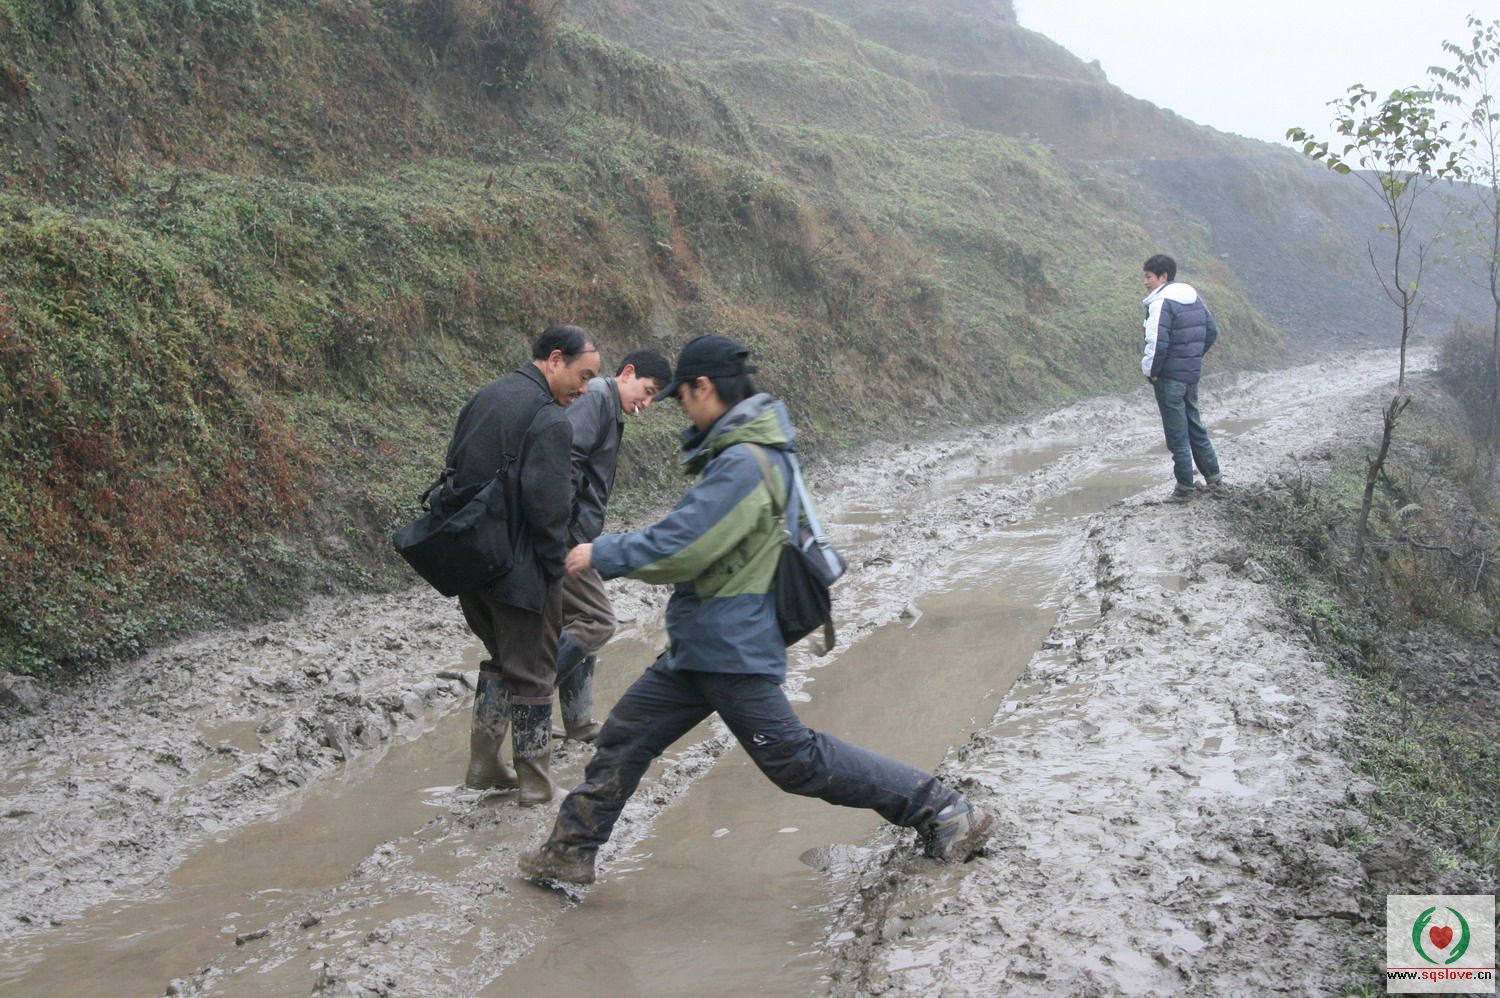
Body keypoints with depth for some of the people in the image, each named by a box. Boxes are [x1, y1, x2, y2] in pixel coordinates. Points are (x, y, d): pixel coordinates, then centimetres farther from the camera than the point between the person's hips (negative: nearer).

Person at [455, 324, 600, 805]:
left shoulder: (485, 397, 9)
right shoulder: (549, 420, -18)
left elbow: (454, 474, 14)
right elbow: (547, 508, -23)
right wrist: (555, 567, -10)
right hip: (520, 572, -8)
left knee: (500, 660, 24)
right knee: (532, 673, 6)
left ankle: (483, 765, 26)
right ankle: (535, 783, 16)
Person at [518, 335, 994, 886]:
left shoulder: (743, 463, -23)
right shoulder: (734, 450, 9)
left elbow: (679, 548, -23)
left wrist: (602, 555, -11)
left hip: (733, 649, -10)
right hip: (698, 645, 10)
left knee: (794, 757, -3)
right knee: (624, 736, 13)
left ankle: (938, 807, 7)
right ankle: (570, 851, 26)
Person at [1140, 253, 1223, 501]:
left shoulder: (1162, 302, -17)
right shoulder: (1193, 297, 10)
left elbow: (1158, 343, -25)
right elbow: (1212, 331, 16)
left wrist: (1149, 371, -11)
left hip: (1170, 376, -8)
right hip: (1193, 373, 8)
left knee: (1177, 432, 0)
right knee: (1194, 425, 20)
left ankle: (1184, 486, 6)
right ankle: (1213, 476, 25)